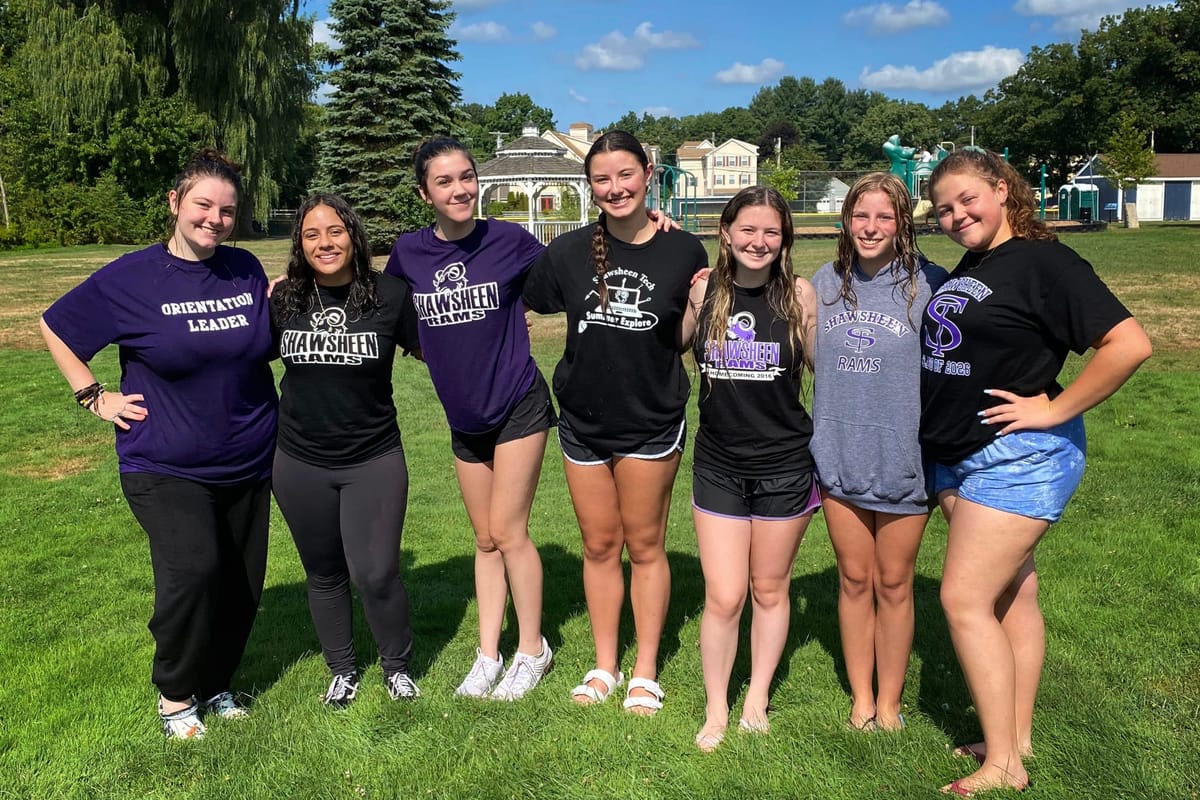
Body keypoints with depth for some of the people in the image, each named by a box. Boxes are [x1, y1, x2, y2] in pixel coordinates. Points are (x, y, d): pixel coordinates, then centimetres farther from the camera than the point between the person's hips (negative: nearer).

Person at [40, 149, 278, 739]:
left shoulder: (247, 270, 0)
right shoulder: (130, 279, -9)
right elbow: (55, 327, 5)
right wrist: (95, 398, -1)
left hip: (248, 464, 4)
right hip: (165, 468, -4)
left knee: (242, 587, 10)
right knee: (194, 568, -22)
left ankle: (214, 685, 35)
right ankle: (175, 694, 5)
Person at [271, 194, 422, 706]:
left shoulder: (389, 294, -9)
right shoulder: (282, 300, -2)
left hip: (374, 461, -2)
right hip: (301, 465, 3)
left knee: (374, 574, -6)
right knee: (324, 573, 16)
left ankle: (397, 665, 23)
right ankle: (342, 670, 38)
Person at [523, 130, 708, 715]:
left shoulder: (683, 251, -8)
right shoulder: (568, 251, -6)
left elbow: (684, 337, 4)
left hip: (652, 421, -2)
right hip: (583, 421, 2)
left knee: (645, 545, 11)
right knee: (599, 545, 14)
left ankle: (645, 673, 27)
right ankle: (604, 666, 32)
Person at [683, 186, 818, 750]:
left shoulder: (800, 295, -7)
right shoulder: (703, 292, -2)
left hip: (785, 466, -1)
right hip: (718, 466, 1)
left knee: (770, 589, 14)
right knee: (723, 598, 1)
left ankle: (757, 698, 34)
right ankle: (716, 710, 23)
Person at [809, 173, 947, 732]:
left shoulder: (928, 284, -7)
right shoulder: (824, 284, 3)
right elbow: (799, 354, 16)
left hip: (904, 460, -3)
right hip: (839, 456, 3)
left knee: (893, 584, 11)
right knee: (854, 580, 14)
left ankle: (889, 701, 29)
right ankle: (860, 698, 30)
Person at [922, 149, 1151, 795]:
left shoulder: (1042, 262, -14)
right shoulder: (964, 272, 12)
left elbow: (1129, 343, -21)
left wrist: (1055, 410, -18)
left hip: (1017, 457, -8)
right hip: (957, 457, 8)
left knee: (964, 599, -8)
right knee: (1011, 596, 14)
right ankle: (1016, 741, 26)